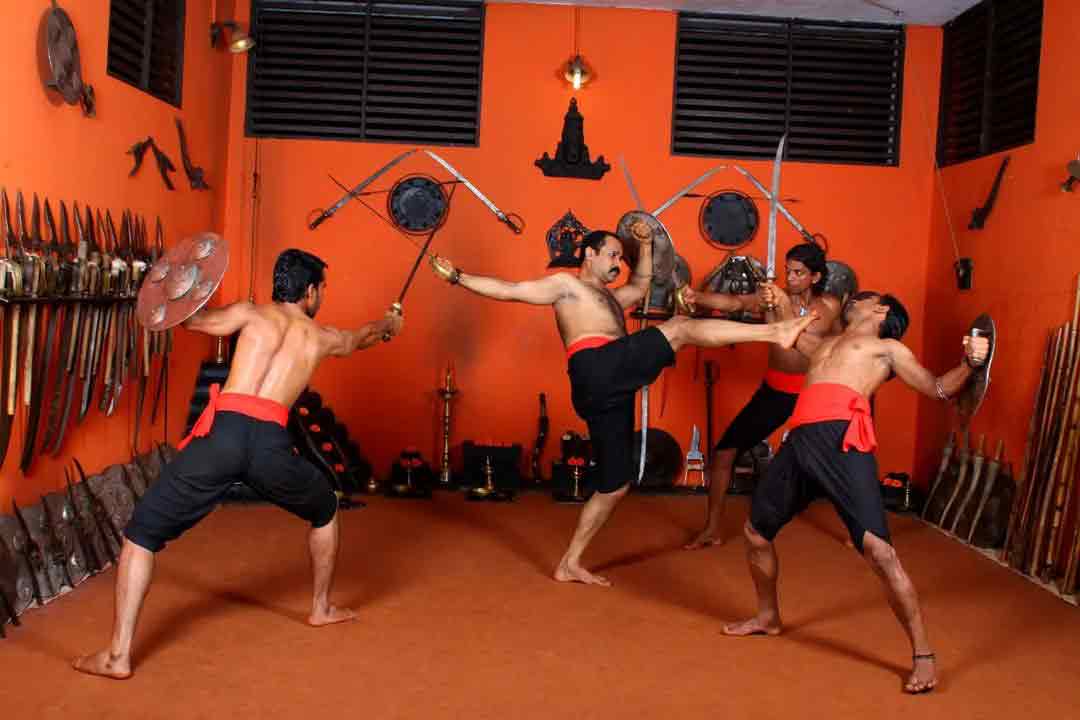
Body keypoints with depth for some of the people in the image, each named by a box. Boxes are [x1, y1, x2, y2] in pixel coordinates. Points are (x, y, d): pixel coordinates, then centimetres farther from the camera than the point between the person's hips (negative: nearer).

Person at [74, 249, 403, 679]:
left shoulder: (252, 313, 19)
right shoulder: (322, 337, 25)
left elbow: (191, 320, 24)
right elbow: (358, 339, 48)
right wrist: (388, 325, 68)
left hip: (223, 432, -1)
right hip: (270, 442, 1)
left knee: (142, 532, 10)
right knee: (325, 511, 32)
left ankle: (118, 656, 3)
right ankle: (322, 608, 44)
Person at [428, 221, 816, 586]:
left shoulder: (608, 298, 37)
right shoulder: (566, 284, 13)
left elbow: (640, 286, 52)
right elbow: (510, 290, 6)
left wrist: (645, 245, 41)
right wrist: (458, 277, -3)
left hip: (608, 392, 9)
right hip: (595, 368, -9)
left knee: (614, 486, 11)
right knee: (681, 327, -13)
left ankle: (569, 564, 17)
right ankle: (776, 331, -21)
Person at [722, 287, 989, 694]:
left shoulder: (888, 347, 21)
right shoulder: (824, 343, 35)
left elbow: (939, 390, 14)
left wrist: (969, 363, -4)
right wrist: (781, 303, 41)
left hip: (842, 439, -6)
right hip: (800, 442, 6)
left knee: (878, 550, -16)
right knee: (755, 531, 16)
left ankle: (923, 656, -6)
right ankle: (768, 617, 38)